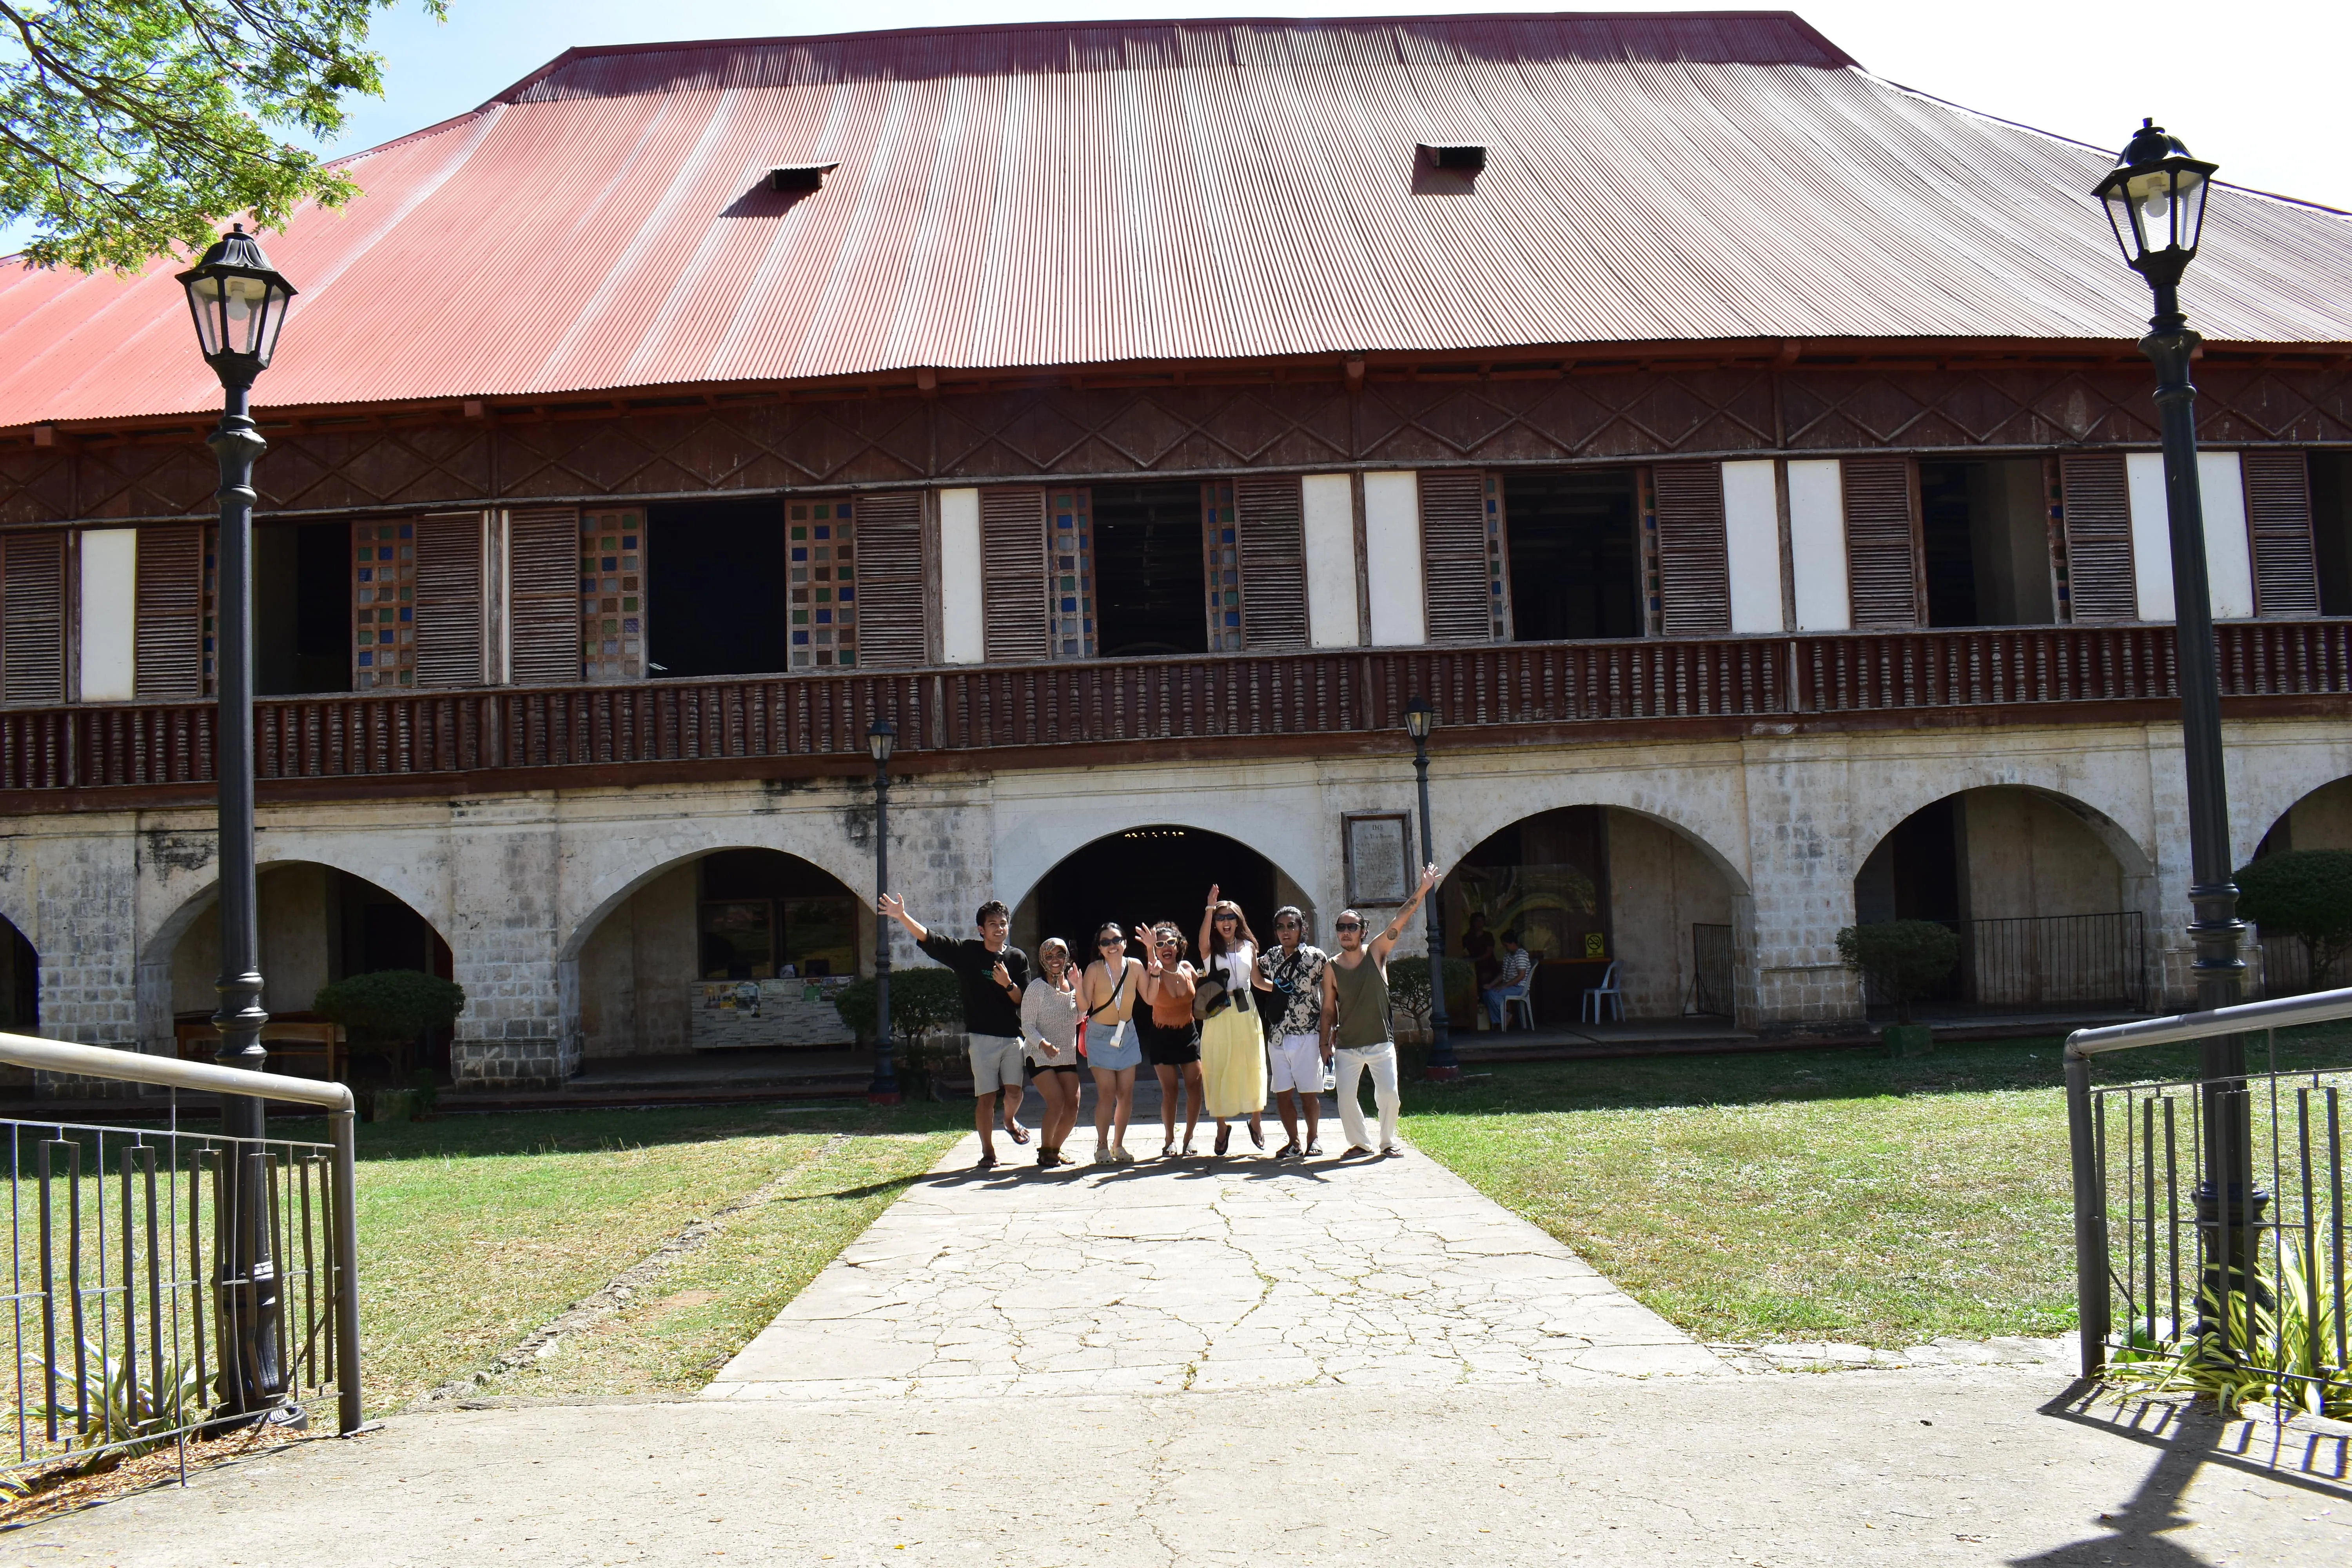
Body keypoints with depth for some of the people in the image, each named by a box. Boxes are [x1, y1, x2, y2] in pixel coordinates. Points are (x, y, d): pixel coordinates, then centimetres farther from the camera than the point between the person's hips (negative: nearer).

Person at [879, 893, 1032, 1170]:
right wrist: (902, 917, -19)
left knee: (1015, 1091, -2)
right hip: (982, 1038, -2)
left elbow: (1024, 1000, 4)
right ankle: (988, 1152, 9)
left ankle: (1010, 1121, 32)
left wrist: (1008, 984, -16)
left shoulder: (1018, 959, 6)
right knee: (986, 1097, -3)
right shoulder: (966, 952, 1)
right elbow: (927, 939, -7)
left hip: (1013, 1038, 2)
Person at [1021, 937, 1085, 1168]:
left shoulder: (1072, 986, 6)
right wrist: (1043, 1044, -27)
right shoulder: (1037, 988, -9)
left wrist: (1077, 988, -10)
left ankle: (1055, 1149, 21)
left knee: (1072, 1108, -1)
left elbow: (1078, 1018, -1)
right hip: (1041, 1057, -5)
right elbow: (1027, 1025, -9)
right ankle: (1045, 1151, -2)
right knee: (1057, 1102, -20)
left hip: (1068, 1057, 5)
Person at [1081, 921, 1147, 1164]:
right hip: (1100, 1036, -3)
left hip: (1127, 1034, 3)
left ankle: (1118, 1145, 17)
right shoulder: (1095, 970, -14)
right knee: (1107, 1093, -9)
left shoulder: (1135, 966, -6)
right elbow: (1084, 1007, -14)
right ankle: (1102, 1147, 5)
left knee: (1126, 1093, 3)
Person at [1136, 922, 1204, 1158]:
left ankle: (1189, 1138, 11)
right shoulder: (1153, 972, -14)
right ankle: (1170, 1140, 10)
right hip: (1162, 1037, -3)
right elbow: (1150, 999, -35)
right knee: (1170, 1091, -5)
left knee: (1194, 1088, -3)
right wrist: (1155, 968, -44)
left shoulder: (1187, 969, -2)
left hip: (1188, 1034, 3)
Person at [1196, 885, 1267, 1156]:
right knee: (1217, 1070, 0)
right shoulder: (1211, 949, 2)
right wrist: (1210, 908, -32)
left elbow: (1257, 980, 14)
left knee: (1251, 1067, 3)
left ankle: (1256, 1122, 19)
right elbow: (1203, 939, -22)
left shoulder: (1249, 946, 10)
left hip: (1245, 1014, 2)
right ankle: (1222, 1127, 11)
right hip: (1218, 1015, -1)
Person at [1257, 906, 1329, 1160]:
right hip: (1278, 1035, 4)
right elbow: (1257, 976, 31)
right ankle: (1294, 1143, 14)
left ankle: (1314, 1138, 20)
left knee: (1308, 1094, 1)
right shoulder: (1272, 957, 7)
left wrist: (1325, 1039, -9)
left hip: (1308, 1036, -4)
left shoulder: (1316, 958, -7)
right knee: (1282, 1094, 3)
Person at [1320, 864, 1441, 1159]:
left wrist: (1423, 890, -22)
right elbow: (1329, 1008, 5)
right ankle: (1360, 1142, 17)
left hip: (1380, 1043, -1)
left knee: (1388, 1093, -5)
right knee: (1346, 1097, -4)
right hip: (1347, 1047, 1)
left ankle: (1389, 1141, 18)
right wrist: (1326, 1041, 3)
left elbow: (1400, 920, -13)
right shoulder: (1331, 967, -2)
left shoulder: (1376, 952, -4)